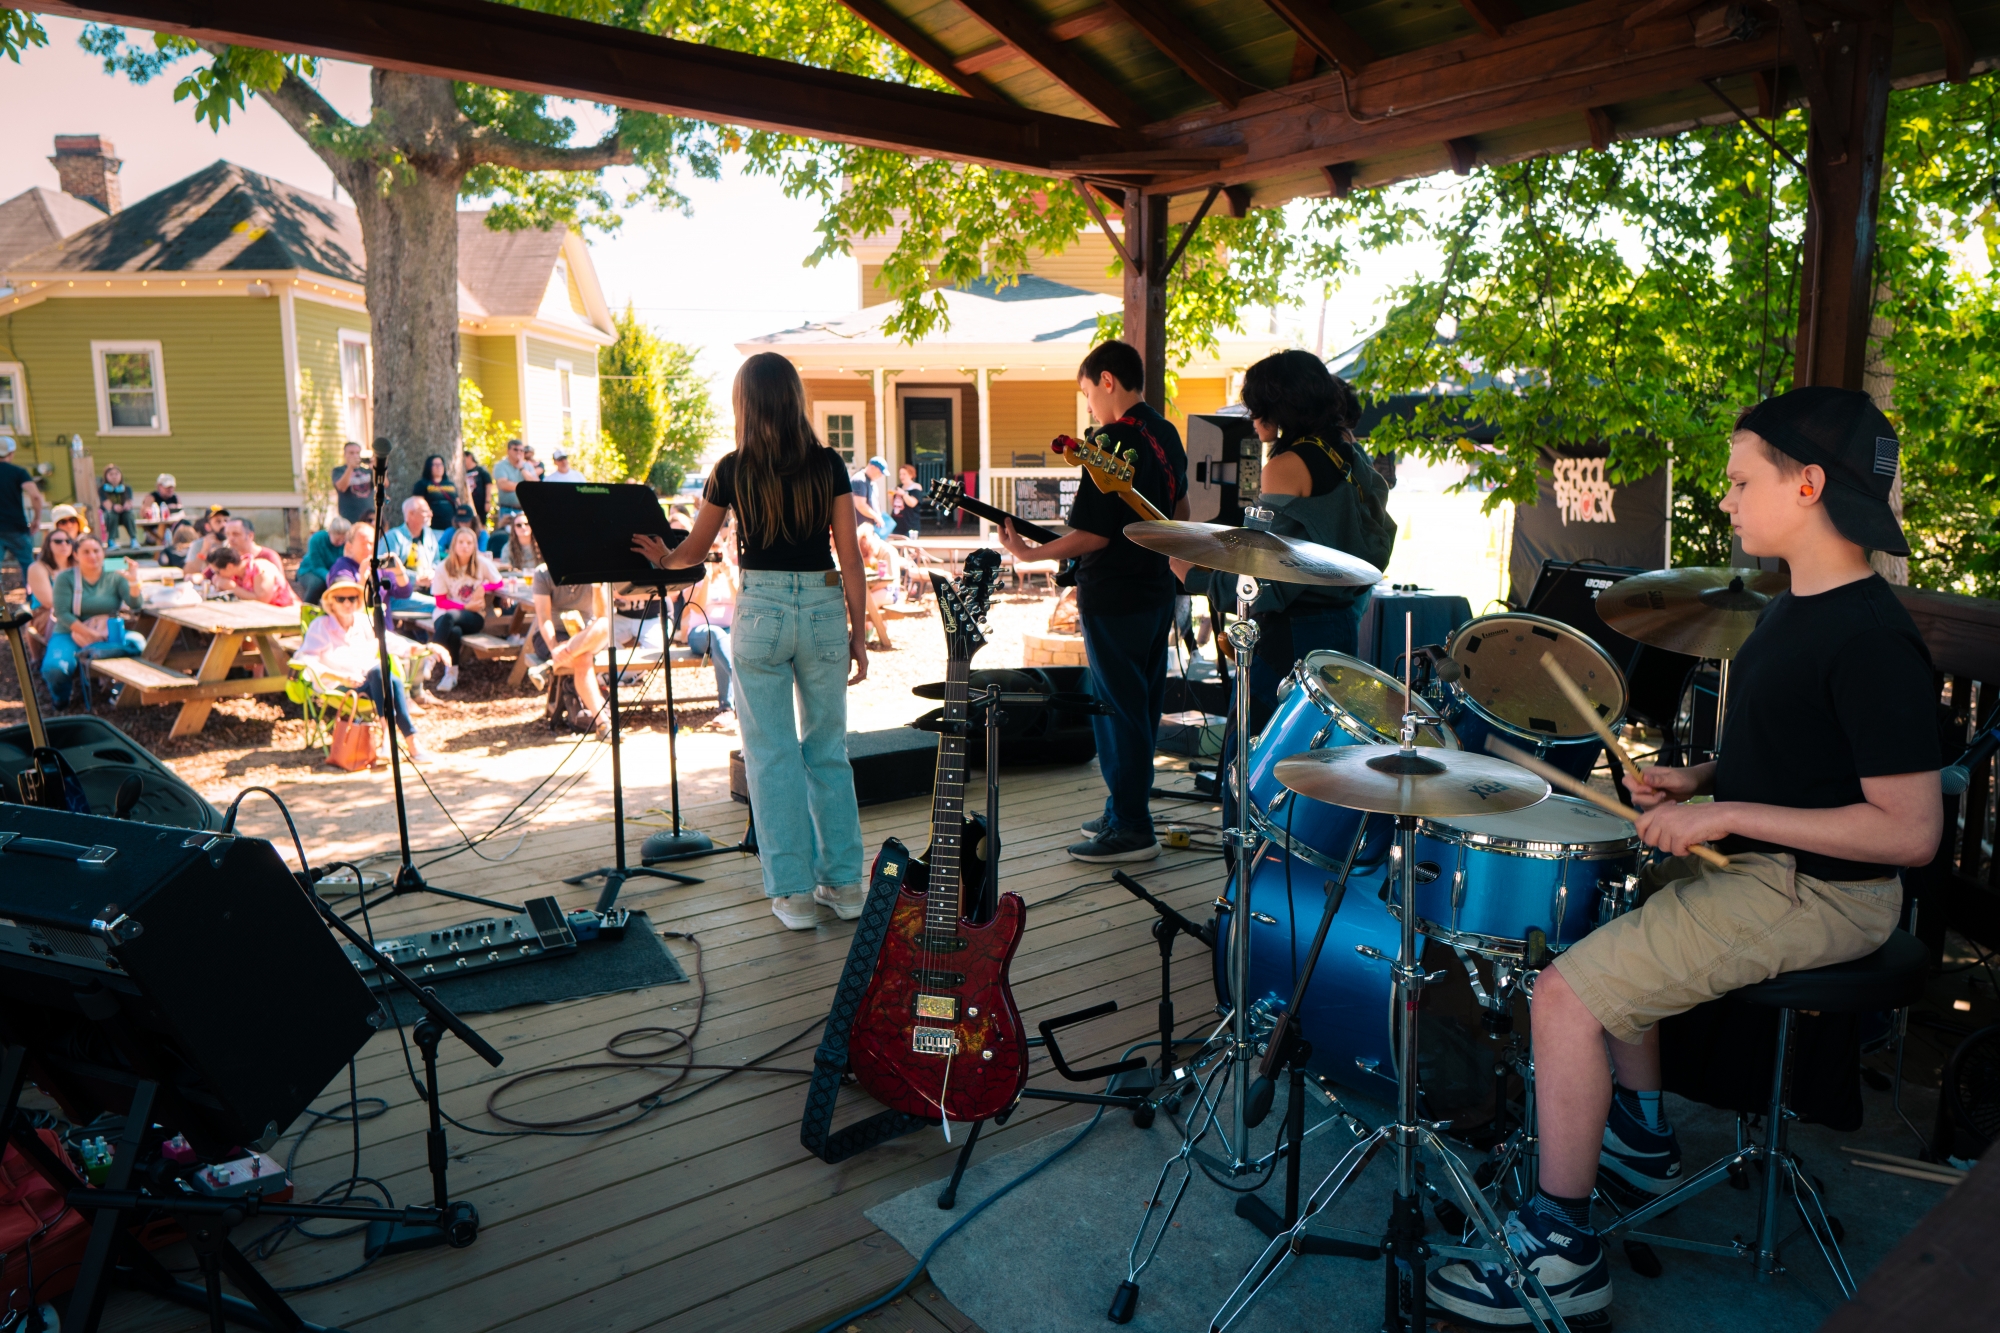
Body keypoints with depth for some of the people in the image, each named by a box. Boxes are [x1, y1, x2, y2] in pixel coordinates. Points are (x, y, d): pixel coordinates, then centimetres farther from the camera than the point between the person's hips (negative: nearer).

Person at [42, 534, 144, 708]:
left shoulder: (115, 578, 6)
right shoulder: (65, 578, 1)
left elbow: (134, 605, -10)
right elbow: (62, 614, -8)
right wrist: (90, 634, -19)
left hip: (108, 634, 1)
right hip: (70, 634, -1)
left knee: (137, 643, -31)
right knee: (55, 668, -29)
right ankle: (60, 700, 2)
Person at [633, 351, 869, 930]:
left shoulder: (732, 470, -1)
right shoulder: (828, 465, 0)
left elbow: (694, 551, 9)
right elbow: (850, 556, -2)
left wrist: (660, 557, 31)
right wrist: (859, 633, 5)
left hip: (761, 610, -2)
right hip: (824, 607, 2)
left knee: (772, 754, 7)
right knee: (828, 751, 13)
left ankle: (794, 891, 10)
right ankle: (844, 883, 18)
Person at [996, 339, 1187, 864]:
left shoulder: (1112, 442, -19)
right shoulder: (1167, 434, 9)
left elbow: (1094, 535, -23)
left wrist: (1029, 553, -13)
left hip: (1113, 602, -9)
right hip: (1157, 593, 9)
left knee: (1117, 713, -1)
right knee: (1142, 709, 16)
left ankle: (1131, 830, 6)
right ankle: (1127, 811, 28)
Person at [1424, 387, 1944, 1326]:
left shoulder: (1873, 639, -23)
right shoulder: (1792, 608, 8)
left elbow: (1910, 831, -25)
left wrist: (1727, 814, -25)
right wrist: (1700, 778, 5)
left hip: (1815, 894, -11)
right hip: (1754, 863, 11)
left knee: (1567, 993, -16)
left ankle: (1560, 1252, -1)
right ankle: (1641, 1138, 37)